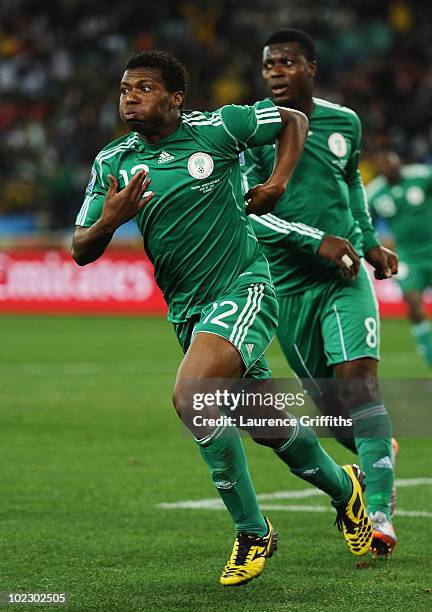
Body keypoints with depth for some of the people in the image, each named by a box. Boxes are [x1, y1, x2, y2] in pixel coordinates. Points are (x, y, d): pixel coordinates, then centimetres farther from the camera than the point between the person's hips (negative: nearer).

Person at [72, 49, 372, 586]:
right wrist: (109, 222, -21)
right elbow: (81, 251, 0)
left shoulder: (218, 128, -8)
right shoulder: (113, 163, 1)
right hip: (188, 311, 5)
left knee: (190, 396, -26)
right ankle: (344, 490, 43)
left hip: (243, 287, -5)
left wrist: (276, 184, -3)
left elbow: (293, 120, 10)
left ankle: (252, 531, -12)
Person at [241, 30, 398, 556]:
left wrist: (369, 241, 19)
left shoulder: (344, 122, 6)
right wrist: (317, 240, -21)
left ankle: (379, 512, -20)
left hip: (346, 276, 0)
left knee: (358, 379, -18)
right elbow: (250, 208, -14)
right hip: (287, 285, 0)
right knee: (330, 405, 5)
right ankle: (378, 451, 38)